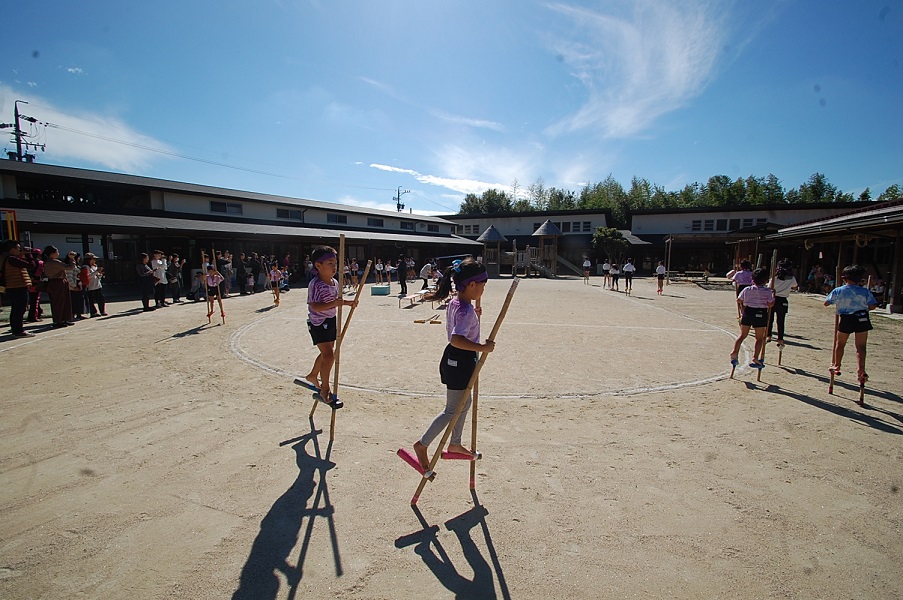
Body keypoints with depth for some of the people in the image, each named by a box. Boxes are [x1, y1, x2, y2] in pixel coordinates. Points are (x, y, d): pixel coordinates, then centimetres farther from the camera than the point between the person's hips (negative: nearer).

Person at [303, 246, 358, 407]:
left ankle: (313, 376, 45)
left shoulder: (335, 283, 4)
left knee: (327, 353, 20)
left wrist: (348, 303, 4)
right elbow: (315, 306, -28)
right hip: (318, 323, -8)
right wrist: (334, 303, -37)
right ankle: (325, 391, -1)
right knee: (328, 354, -12)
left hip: (331, 321, 8)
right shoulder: (315, 284, -20)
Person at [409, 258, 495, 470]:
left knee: (465, 402, 24)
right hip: (461, 362, -10)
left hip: (454, 359, 10)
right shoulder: (467, 310, -25)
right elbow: (457, 339, -38)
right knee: (452, 410, 4)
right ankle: (422, 444, 15)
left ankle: (455, 444, 38)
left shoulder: (454, 302, 4)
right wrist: (483, 348, -36)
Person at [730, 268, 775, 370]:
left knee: (742, 335, 11)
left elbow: (738, 300, 8)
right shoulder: (768, 291, -5)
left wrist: (742, 309, 26)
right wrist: (773, 295, 5)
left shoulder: (747, 289, 3)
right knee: (759, 338, 6)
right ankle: (755, 358, -3)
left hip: (748, 312, 3)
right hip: (761, 313, -2)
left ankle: (735, 352, -4)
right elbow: (770, 304, -7)